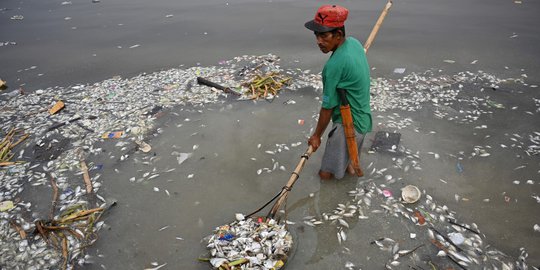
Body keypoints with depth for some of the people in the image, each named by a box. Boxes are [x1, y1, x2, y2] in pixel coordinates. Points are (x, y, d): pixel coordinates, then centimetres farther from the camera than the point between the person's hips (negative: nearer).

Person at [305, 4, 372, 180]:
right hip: (362, 117, 9)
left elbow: (327, 107, -21)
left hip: (348, 124, -9)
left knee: (326, 173, 6)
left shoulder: (334, 65, -31)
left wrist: (316, 135, -6)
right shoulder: (354, 43, -4)